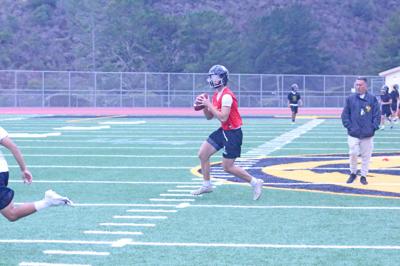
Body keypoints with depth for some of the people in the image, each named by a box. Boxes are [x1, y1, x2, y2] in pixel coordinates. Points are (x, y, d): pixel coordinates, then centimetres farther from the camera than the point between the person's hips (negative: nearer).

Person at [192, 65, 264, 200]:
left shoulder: (227, 96, -22)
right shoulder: (216, 95, 8)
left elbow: (223, 118, -29)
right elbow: (209, 117, 14)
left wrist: (209, 105, -22)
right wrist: (204, 105, -4)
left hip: (233, 133, -9)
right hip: (223, 131, 9)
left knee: (227, 167, -6)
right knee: (202, 154, 8)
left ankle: (255, 183, 8)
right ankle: (206, 185, 22)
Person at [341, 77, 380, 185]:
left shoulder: (372, 99, 0)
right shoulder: (350, 99, 3)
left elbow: (377, 115, 2)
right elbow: (345, 115, 5)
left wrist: (373, 127, -6)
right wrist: (349, 126, -4)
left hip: (368, 134, 0)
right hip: (353, 134, 0)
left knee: (366, 156, 5)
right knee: (353, 154, -2)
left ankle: (363, 176, 17)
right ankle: (353, 173, 18)